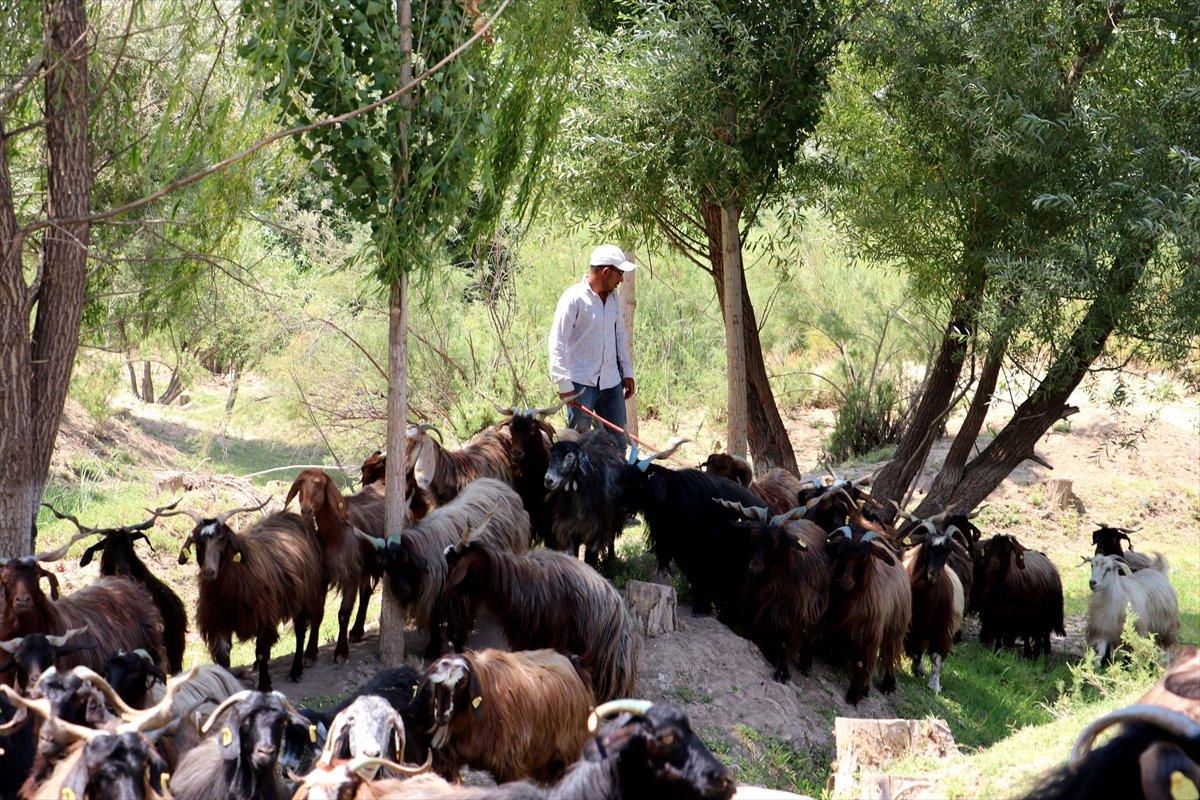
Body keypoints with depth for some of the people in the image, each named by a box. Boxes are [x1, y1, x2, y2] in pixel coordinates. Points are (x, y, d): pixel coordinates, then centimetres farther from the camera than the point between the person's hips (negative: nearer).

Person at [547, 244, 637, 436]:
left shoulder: (613, 298, 10)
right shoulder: (574, 299, -12)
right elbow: (557, 343, -13)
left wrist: (627, 372, 19)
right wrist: (564, 384, -17)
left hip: (611, 382, 7)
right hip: (581, 383, -7)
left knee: (618, 438, 7)